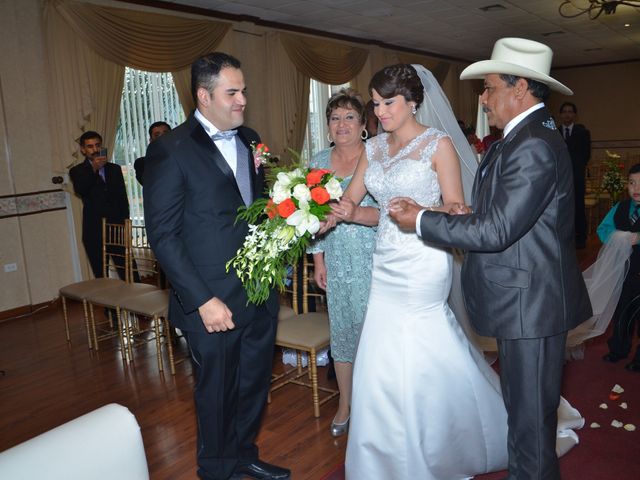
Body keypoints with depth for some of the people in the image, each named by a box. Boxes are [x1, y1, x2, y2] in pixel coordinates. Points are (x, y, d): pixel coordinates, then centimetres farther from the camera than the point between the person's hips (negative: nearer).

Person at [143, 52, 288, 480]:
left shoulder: (250, 139, 8)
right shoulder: (170, 149, -12)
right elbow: (163, 236, -14)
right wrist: (203, 301, -17)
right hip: (214, 302, -6)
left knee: (256, 385, 20)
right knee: (218, 393, 14)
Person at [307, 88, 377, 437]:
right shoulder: (320, 161, 8)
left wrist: (351, 212, -19)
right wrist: (318, 259, 8)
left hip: (372, 260, -3)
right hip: (336, 260, 4)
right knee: (341, 328, 11)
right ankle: (345, 404, 27)